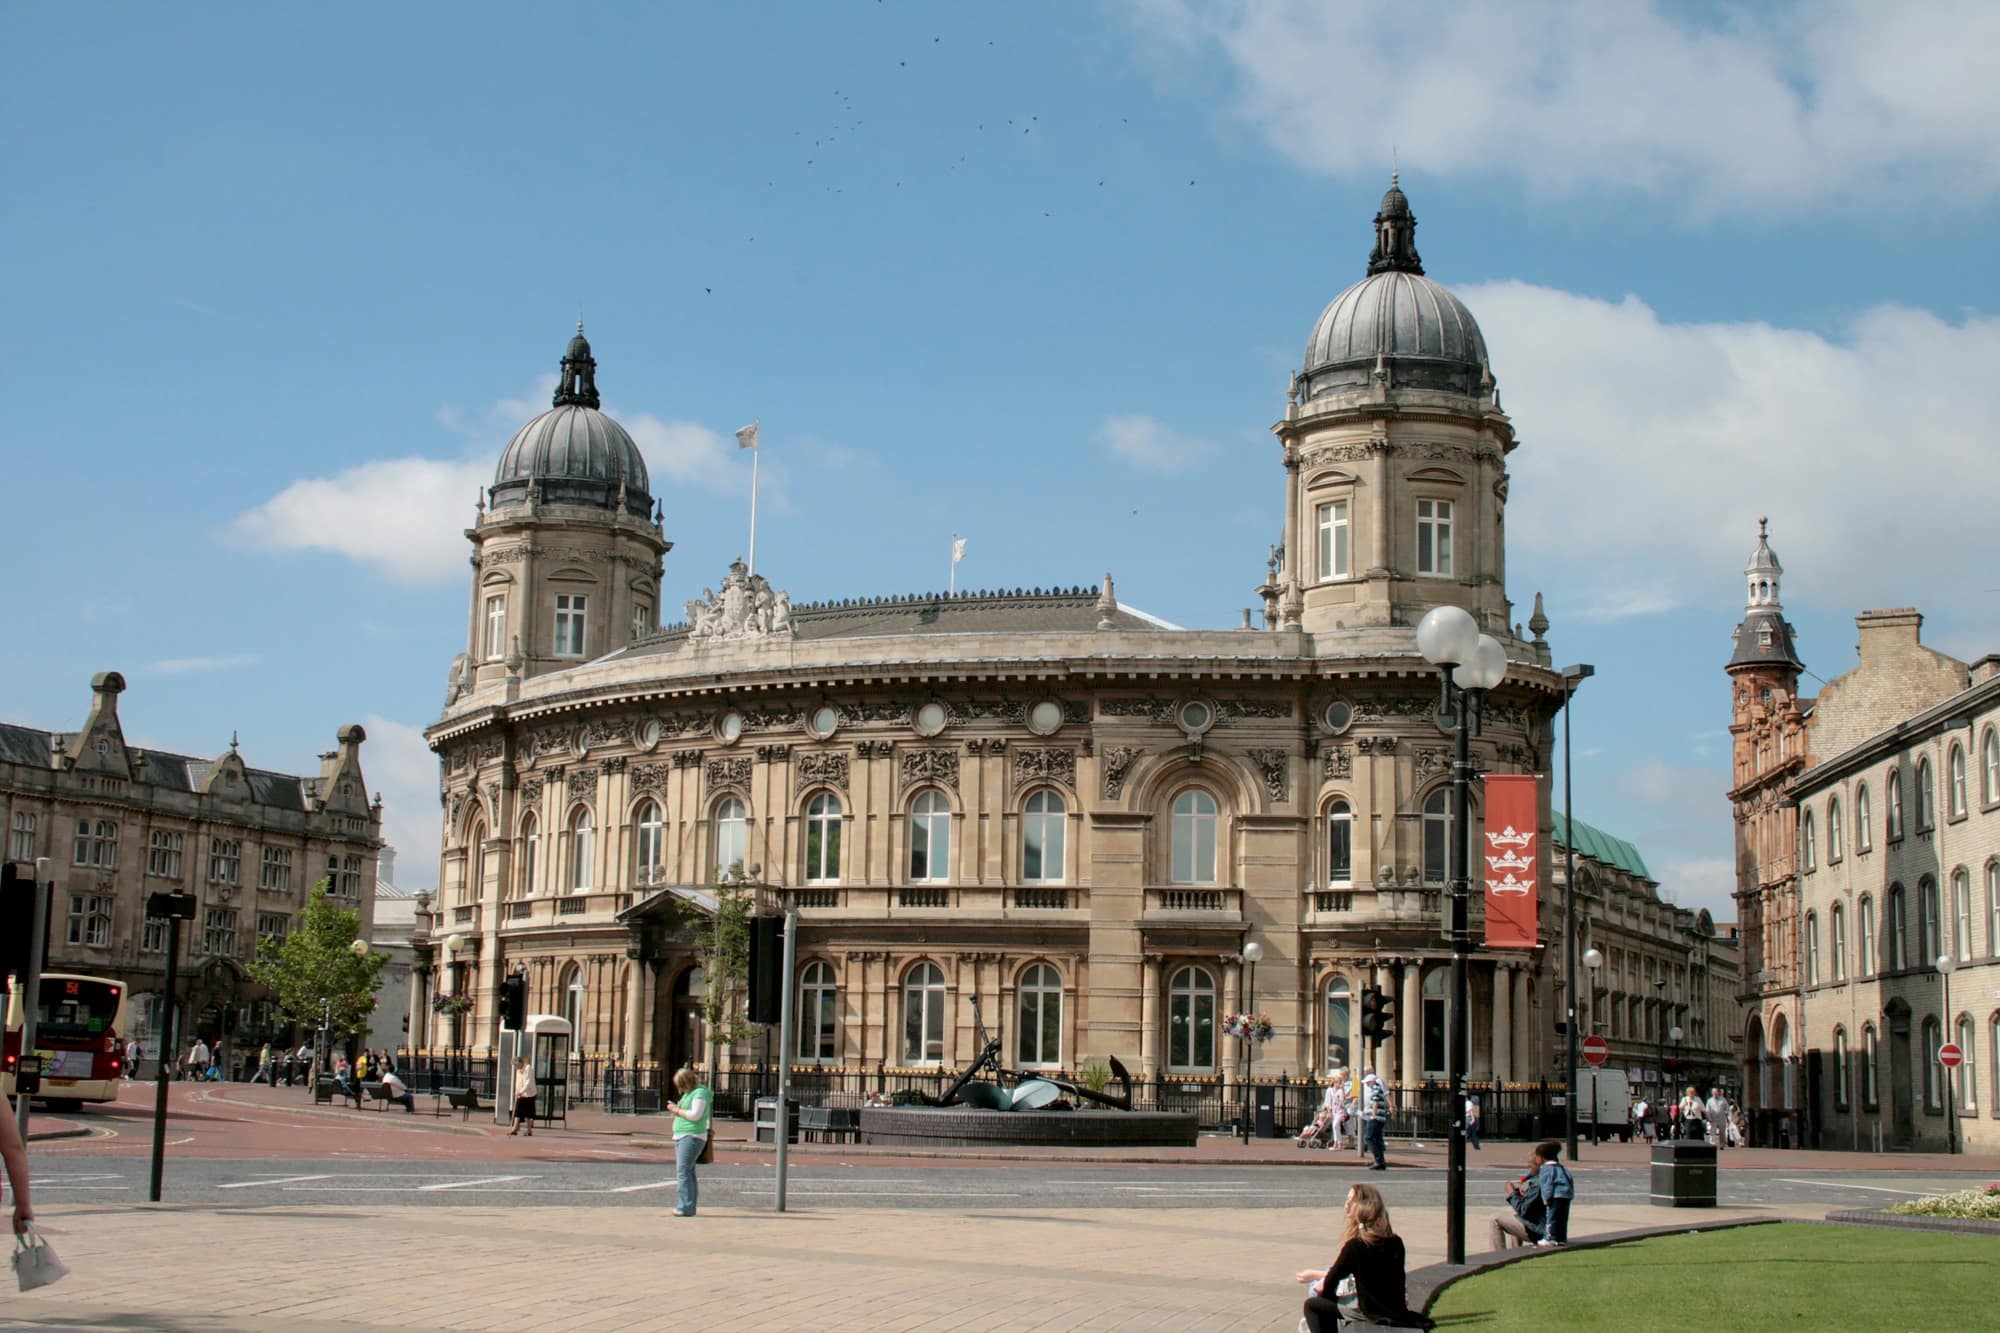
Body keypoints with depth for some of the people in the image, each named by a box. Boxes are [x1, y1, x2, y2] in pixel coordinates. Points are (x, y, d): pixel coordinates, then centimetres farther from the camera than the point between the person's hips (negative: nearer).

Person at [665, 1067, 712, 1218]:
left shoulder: (700, 1093, -9)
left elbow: (695, 1115, -19)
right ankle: (688, 1206, 12)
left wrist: (677, 1110, -9)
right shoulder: (688, 1093, 20)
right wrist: (675, 1108, 11)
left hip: (692, 1136, -10)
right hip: (680, 1137, 10)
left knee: (683, 1171, -17)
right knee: (686, 1172, 10)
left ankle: (686, 1207, -19)